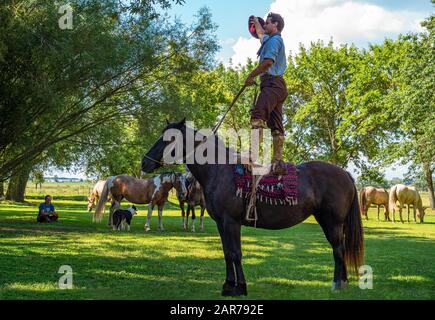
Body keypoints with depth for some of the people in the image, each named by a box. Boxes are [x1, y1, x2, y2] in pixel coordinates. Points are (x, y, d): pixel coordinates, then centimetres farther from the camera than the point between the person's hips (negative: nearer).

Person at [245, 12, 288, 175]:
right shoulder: (269, 39, 28)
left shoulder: (274, 40, -3)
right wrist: (256, 21, 67)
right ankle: (277, 162, -1)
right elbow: (260, 33, 52)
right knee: (275, 125, 3)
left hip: (272, 83, -11)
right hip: (276, 85, 11)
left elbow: (268, 61, -16)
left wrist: (251, 76, -9)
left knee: (258, 115, -28)